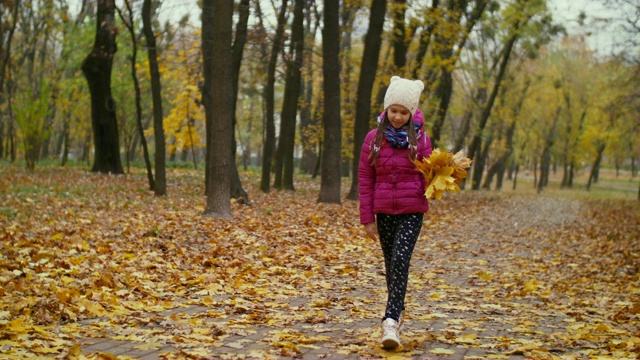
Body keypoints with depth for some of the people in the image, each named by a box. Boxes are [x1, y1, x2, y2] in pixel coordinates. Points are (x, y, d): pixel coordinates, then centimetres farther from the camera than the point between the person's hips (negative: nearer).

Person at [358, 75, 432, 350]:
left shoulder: (420, 139, -1)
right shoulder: (374, 139, 1)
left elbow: (426, 178, 3)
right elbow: (365, 180, 3)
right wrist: (367, 218, 1)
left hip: (412, 210, -2)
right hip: (384, 211, 2)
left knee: (400, 260, -17)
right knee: (390, 263, 11)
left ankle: (391, 321, -22)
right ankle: (398, 310, 30)